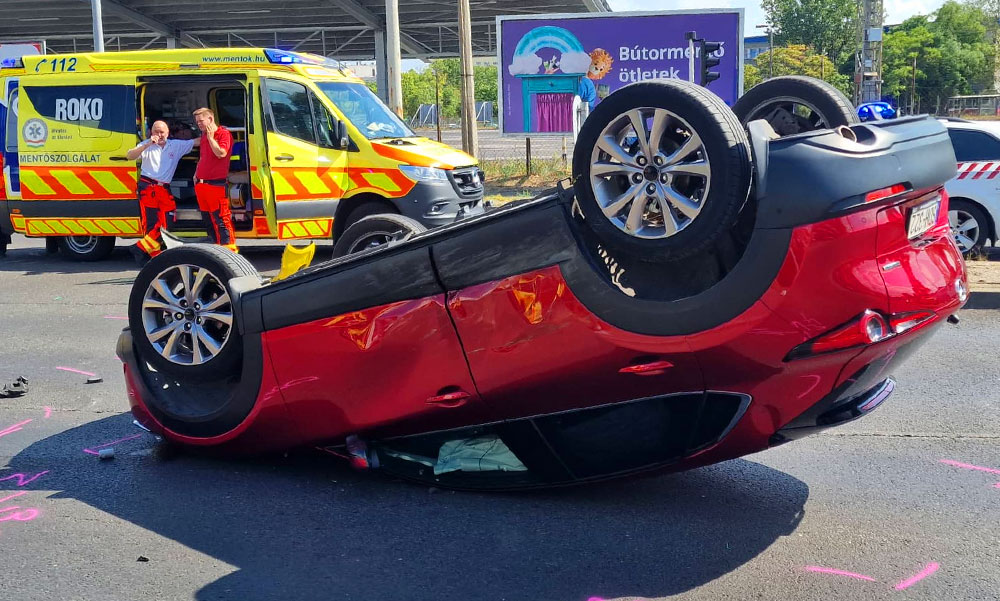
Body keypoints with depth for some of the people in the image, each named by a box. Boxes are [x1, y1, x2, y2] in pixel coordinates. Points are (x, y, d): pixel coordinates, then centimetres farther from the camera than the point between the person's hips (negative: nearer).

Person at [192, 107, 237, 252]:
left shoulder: (224, 134, -7)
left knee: (221, 218, -9)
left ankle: (229, 248, -7)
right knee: (207, 217, 13)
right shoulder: (203, 135, 19)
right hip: (201, 183, 9)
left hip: (216, 184, -9)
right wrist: (196, 174, 18)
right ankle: (217, 244, 21)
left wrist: (210, 137, -16)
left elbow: (221, 153, -22)